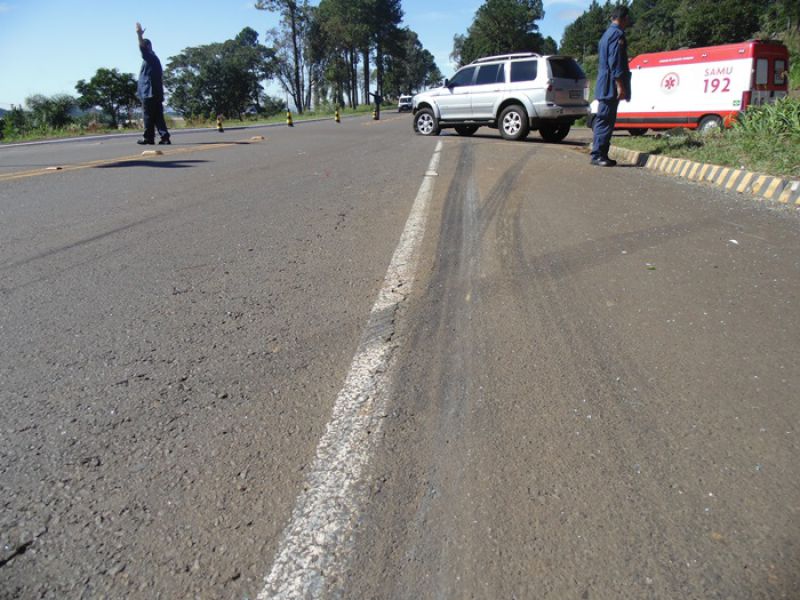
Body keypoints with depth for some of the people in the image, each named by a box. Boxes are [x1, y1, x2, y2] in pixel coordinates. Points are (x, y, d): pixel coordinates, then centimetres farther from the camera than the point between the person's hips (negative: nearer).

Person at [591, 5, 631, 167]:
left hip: (604, 86, 10)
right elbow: (615, 62, -18)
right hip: (611, 86, -10)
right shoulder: (617, 34, -9)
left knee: (604, 120, 9)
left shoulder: (607, 34, 22)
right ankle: (597, 155, -13)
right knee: (605, 120, -11)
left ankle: (601, 155, 11)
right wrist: (620, 85, -20)